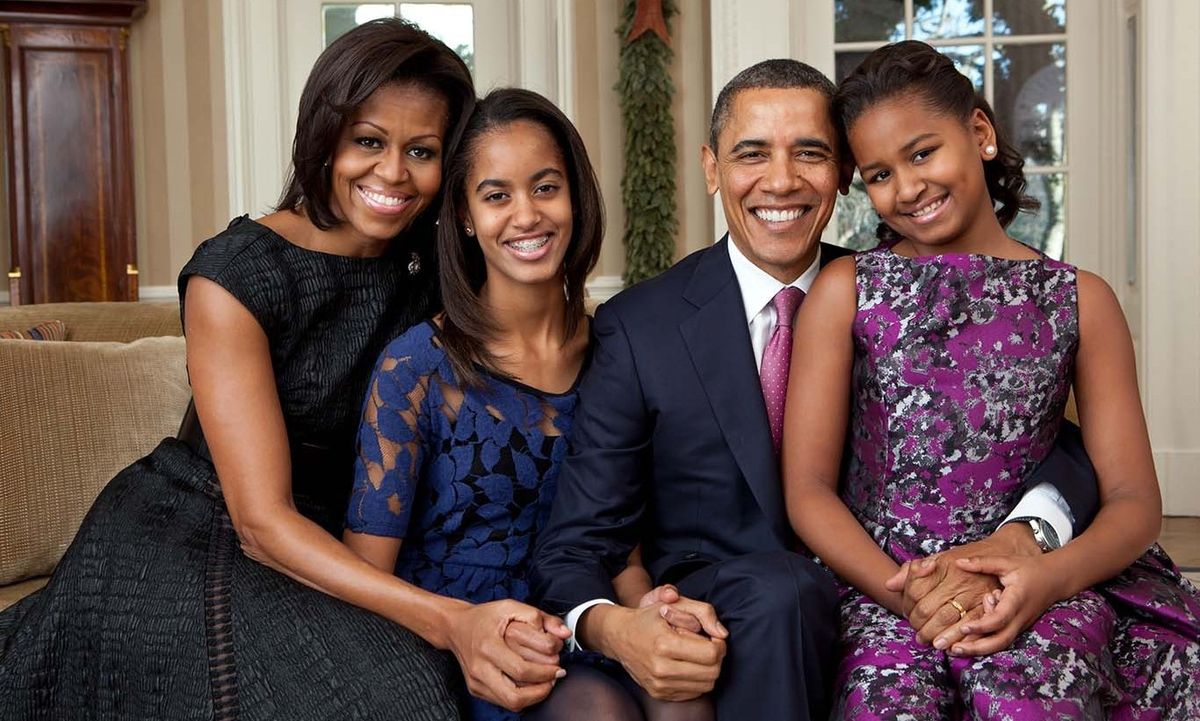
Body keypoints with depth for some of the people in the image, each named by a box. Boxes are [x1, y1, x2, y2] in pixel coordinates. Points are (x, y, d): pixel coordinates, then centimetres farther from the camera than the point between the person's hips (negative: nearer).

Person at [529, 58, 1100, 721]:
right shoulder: (638, 328, -2)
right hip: (715, 621, 0)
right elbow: (573, 548, -5)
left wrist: (1024, 535, -23)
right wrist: (613, 629, -29)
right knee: (773, 595, -34)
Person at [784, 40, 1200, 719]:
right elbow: (808, 490, 1)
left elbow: (1135, 500, 5)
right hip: (882, 587, 0)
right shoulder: (844, 291, 7)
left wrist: (1048, 577, -15)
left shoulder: (1082, 300, 10)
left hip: (1035, 590, 1)